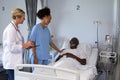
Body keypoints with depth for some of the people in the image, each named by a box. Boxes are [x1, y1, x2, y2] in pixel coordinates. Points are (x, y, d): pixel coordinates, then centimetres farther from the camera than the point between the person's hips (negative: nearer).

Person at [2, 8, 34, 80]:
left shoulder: (16, 28, 12)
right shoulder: (10, 29, -17)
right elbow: (11, 47, -21)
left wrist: (26, 45, 6)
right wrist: (24, 45, -19)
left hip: (16, 61, 9)